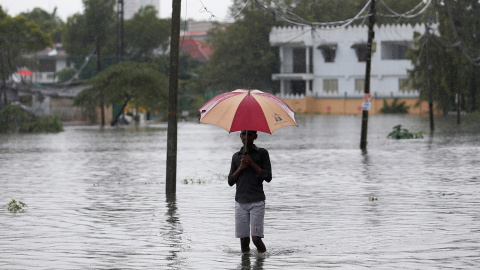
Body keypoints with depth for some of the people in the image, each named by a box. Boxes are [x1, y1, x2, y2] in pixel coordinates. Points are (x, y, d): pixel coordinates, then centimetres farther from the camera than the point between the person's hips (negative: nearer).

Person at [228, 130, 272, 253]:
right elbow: (230, 181, 12)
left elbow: (268, 177, -3)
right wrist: (240, 168, -4)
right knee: (244, 239, 1)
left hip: (257, 202, -3)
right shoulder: (236, 156, 14)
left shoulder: (262, 153, 4)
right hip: (240, 202, 3)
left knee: (256, 238, -11)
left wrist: (252, 163, -11)